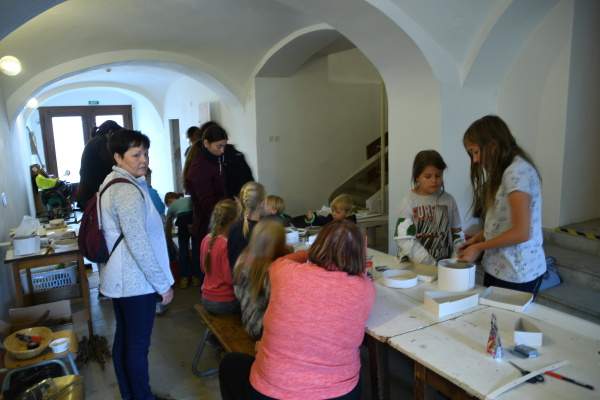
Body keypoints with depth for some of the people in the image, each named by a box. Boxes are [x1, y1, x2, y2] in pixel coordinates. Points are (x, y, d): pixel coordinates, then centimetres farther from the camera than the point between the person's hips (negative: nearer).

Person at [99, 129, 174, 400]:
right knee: (138, 345, 3)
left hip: (119, 278, 10)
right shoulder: (128, 190, -21)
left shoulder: (111, 183, 11)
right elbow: (138, 243, -24)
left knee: (123, 338, 19)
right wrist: (163, 284, -17)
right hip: (137, 281, -10)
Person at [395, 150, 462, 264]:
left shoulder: (448, 200, 6)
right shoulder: (409, 201, -5)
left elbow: (457, 234, 11)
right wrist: (430, 264, -15)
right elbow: (405, 239, -11)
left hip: (445, 265, 2)